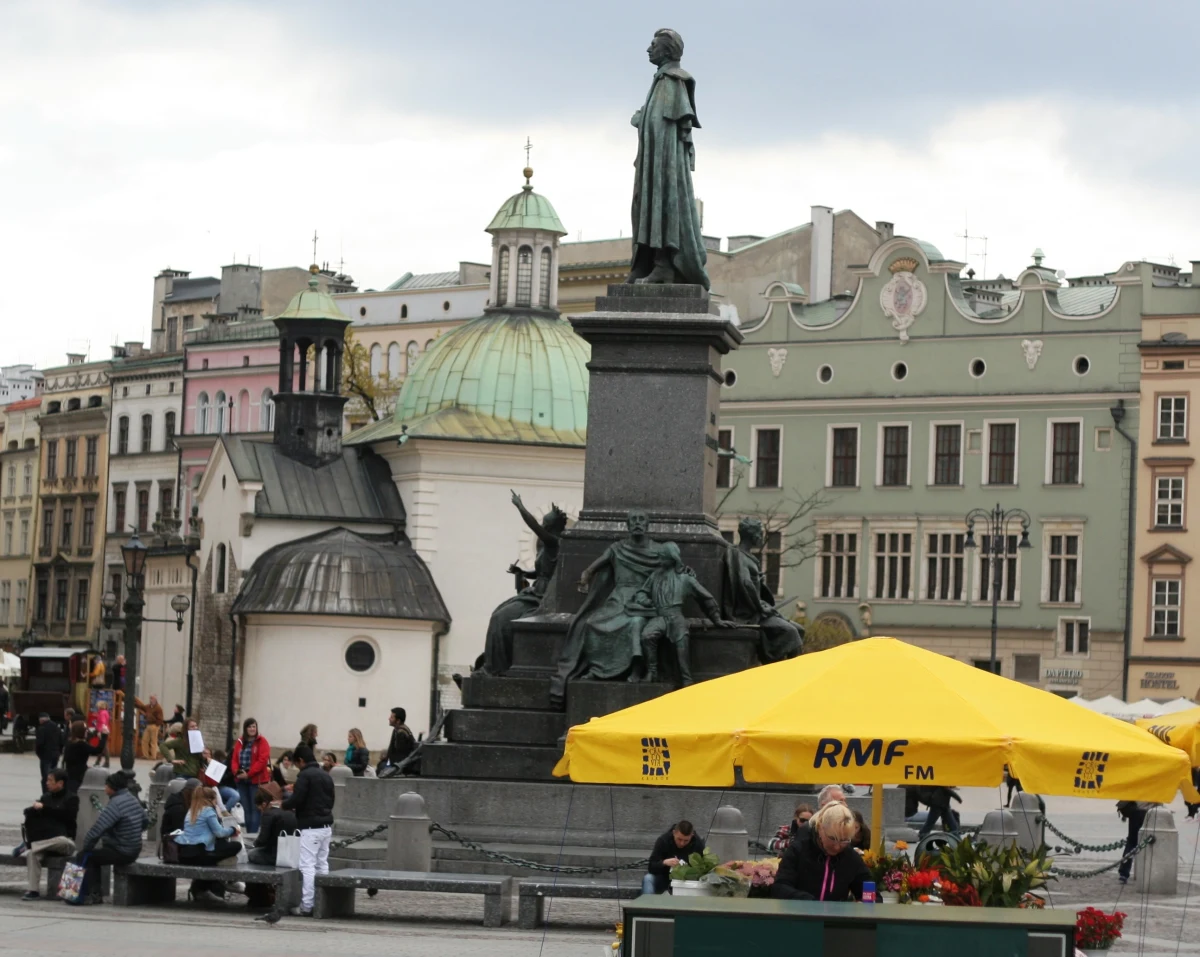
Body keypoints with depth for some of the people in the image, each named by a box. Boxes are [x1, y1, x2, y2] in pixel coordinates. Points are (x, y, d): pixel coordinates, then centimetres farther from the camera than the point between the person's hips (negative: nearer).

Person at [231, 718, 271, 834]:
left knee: (255, 808, -7)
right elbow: (235, 759, 10)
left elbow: (262, 760, -12)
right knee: (246, 809, 8)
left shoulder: (261, 742, -3)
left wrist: (248, 774, -17)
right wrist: (236, 771, -11)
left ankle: (253, 834, -8)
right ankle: (248, 834, 12)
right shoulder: (239, 742, 12)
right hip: (241, 780, 5)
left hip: (256, 780, -5)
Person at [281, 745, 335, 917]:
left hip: (310, 827, -8)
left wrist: (284, 805, 2)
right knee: (322, 865, 10)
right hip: (326, 826, 8)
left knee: (307, 866, -7)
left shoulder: (305, 775, -11)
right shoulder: (326, 776, 13)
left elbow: (297, 799, -17)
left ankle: (306, 906, -9)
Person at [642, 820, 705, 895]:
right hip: (663, 877, 0)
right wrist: (664, 862, -42)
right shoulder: (663, 840, -19)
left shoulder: (698, 843, -17)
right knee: (648, 879, -29)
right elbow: (651, 867, -21)